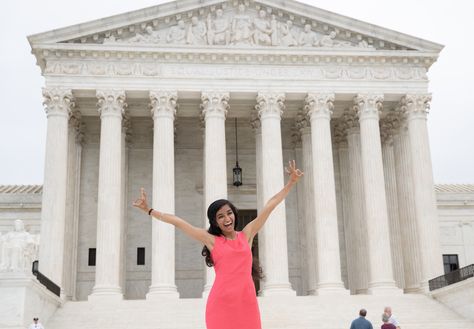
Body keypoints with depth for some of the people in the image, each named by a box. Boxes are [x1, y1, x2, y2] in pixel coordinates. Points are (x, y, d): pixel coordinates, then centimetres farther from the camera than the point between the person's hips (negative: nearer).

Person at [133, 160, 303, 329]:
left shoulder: (246, 234, 12)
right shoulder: (212, 240, 7)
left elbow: (269, 206, 13)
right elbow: (177, 221, 8)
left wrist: (292, 182, 16)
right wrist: (148, 210, 10)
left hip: (247, 302, 2)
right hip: (221, 303, -2)